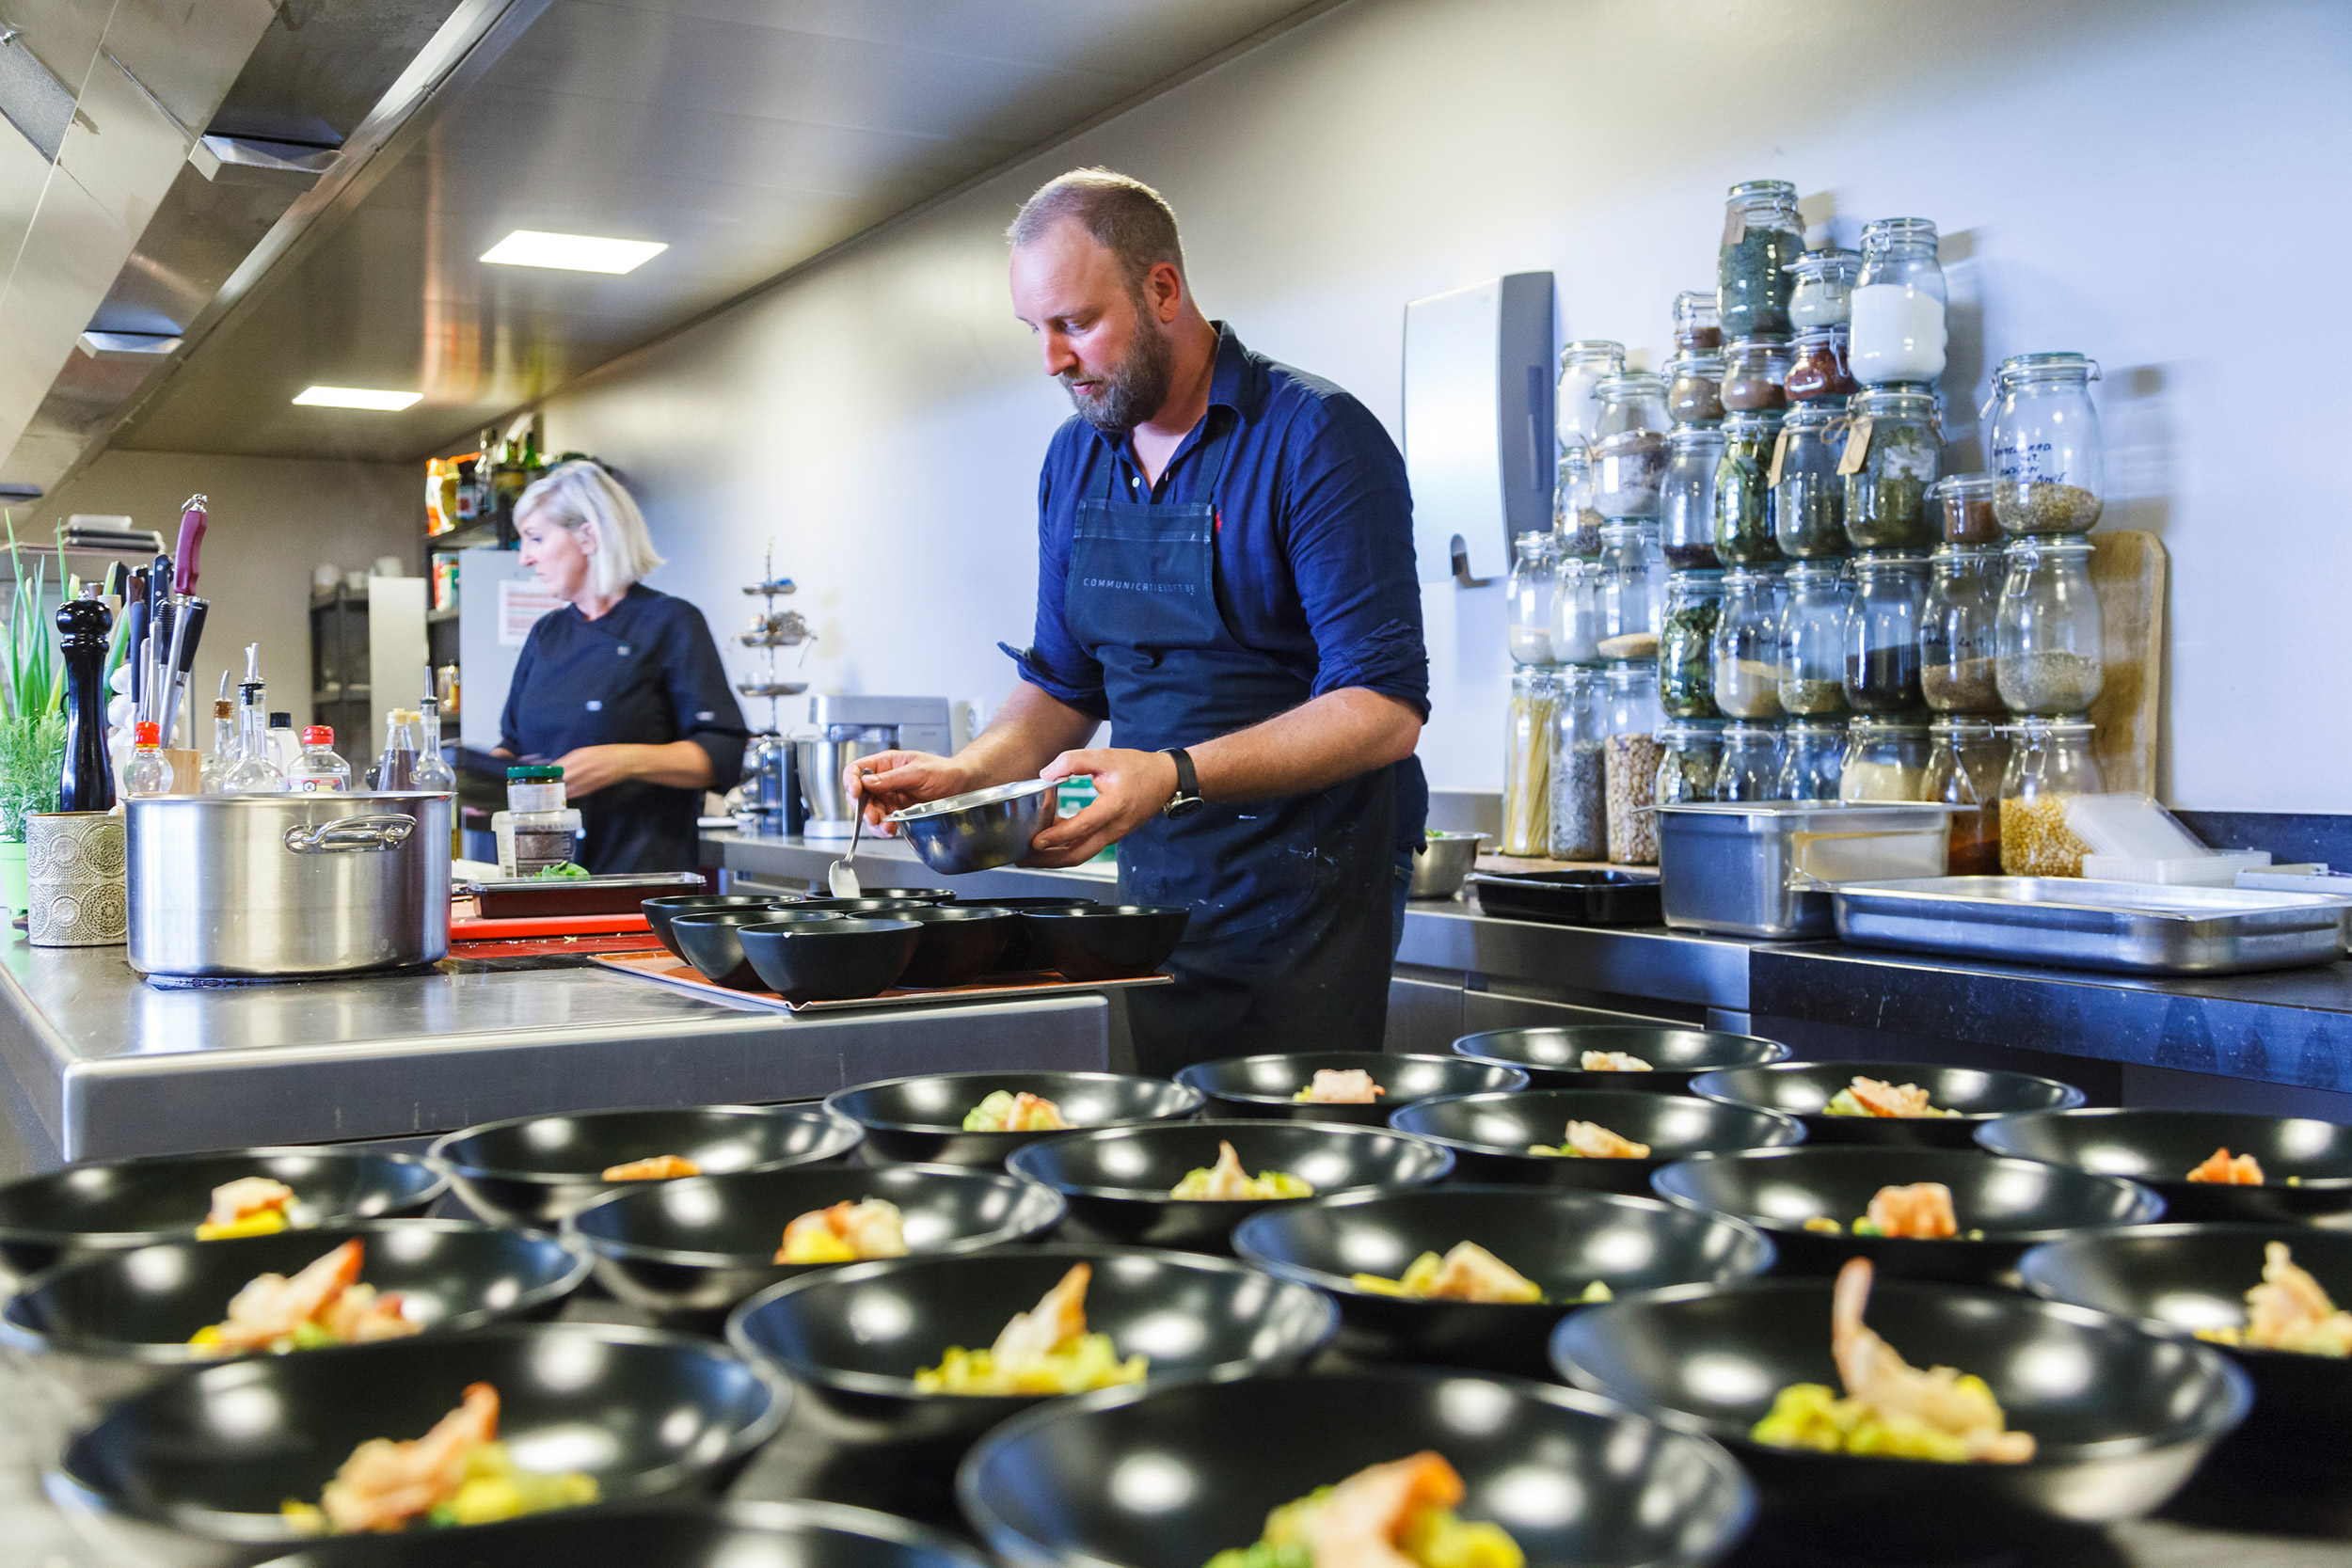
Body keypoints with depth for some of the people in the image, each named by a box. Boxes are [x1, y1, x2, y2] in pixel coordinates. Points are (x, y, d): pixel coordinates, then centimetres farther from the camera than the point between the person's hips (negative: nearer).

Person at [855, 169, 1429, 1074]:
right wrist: (968, 772, -2)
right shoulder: (1073, 462, 9)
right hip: (1152, 889, 6)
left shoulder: (1316, 438, -13)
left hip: (1309, 898, -5)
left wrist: (1177, 776, -30)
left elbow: (1384, 708, -19)